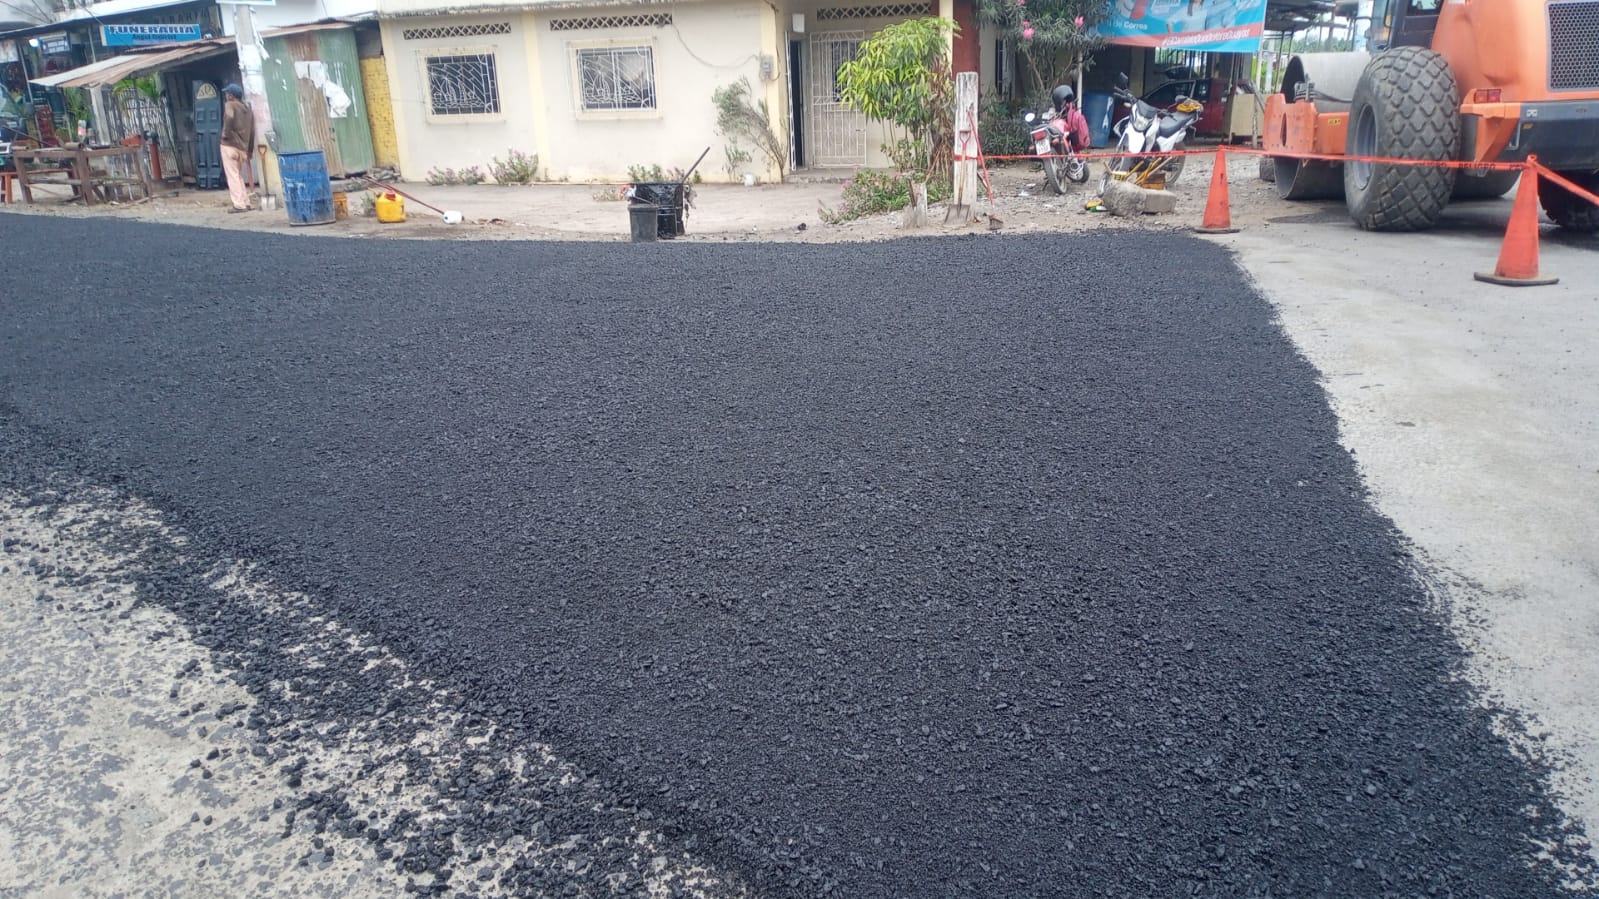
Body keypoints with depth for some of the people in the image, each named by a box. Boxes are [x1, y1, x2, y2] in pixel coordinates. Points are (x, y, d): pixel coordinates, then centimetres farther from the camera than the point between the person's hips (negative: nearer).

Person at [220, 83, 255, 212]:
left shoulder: (230, 105, -3)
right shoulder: (248, 110, 18)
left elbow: (229, 118, -25)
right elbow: (252, 132, 16)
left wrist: (225, 134, -13)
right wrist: (249, 150, 19)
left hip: (230, 145, -7)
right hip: (242, 147, 7)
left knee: (232, 176, -5)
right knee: (239, 175, 16)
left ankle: (239, 204, -9)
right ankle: (245, 203, 13)